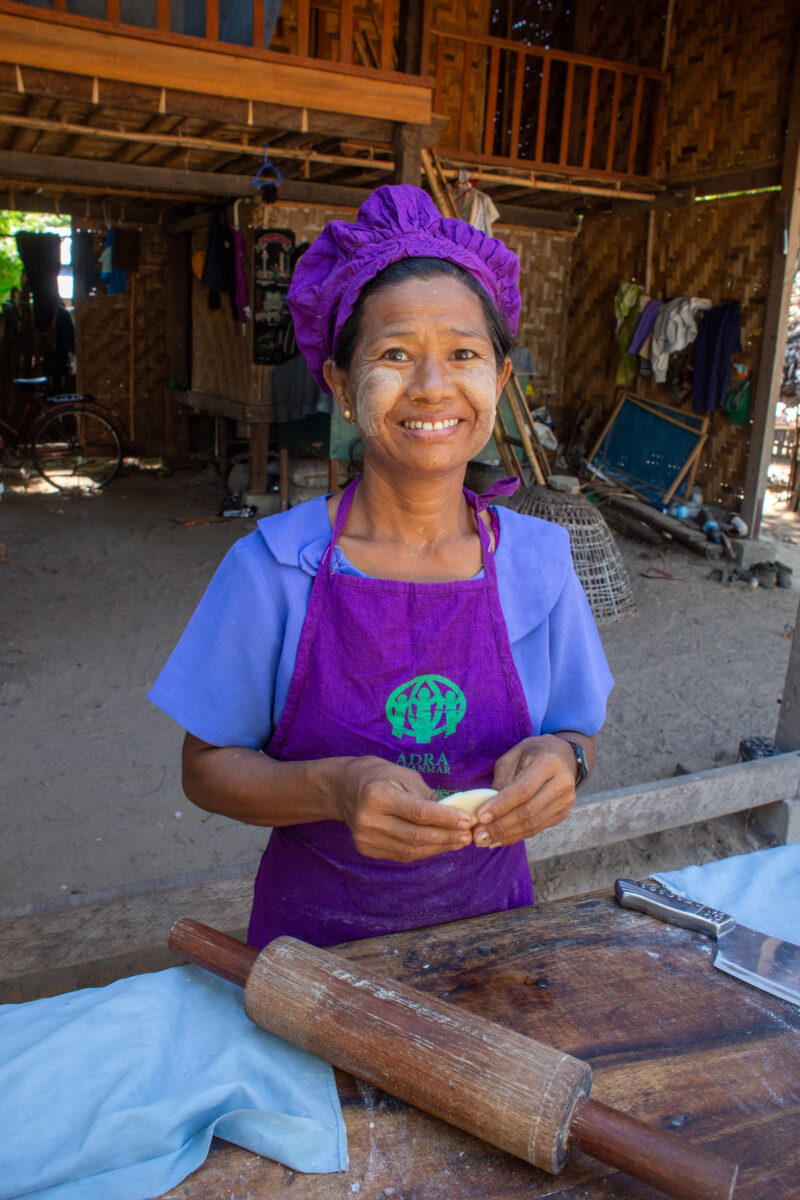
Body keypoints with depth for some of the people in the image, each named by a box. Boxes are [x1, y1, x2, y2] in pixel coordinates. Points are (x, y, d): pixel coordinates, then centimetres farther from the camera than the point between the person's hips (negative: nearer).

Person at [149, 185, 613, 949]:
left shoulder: (538, 559, -10)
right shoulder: (275, 565, -16)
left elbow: (577, 730, 2)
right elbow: (207, 768, -9)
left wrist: (561, 759, -21)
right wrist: (335, 789, -27)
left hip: (487, 920, 2)